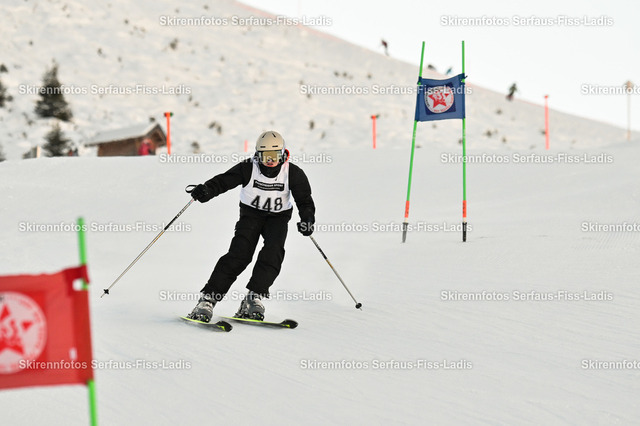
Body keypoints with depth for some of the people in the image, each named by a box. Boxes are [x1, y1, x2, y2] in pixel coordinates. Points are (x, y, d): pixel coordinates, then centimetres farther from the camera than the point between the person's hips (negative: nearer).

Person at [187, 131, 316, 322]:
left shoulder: (293, 174, -12)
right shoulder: (248, 168, -14)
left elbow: (305, 201, -8)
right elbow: (223, 181, -18)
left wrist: (307, 219, -27)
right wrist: (206, 190, -38)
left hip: (278, 217, 1)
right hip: (251, 214, -1)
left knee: (273, 251, -27)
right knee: (239, 254, -19)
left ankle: (254, 297, -25)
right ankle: (207, 299, -19)